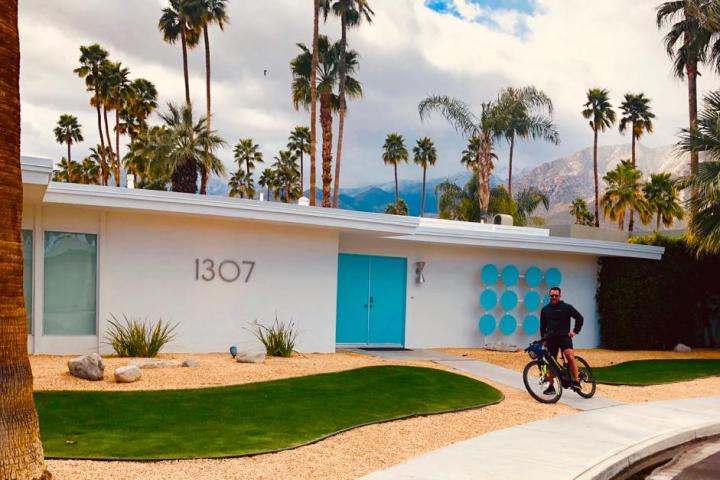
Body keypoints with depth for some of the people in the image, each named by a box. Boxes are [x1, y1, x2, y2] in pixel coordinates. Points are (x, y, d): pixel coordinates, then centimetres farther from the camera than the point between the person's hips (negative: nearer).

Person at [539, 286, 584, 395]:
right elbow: (542, 326, 20)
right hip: (551, 339, 4)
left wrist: (575, 331, -5)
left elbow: (580, 318, 2)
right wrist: (544, 339, 15)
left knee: (570, 356, -26)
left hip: (564, 337, -4)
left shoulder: (566, 307, 1)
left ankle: (576, 381, -21)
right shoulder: (545, 309, 12)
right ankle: (551, 387, 16)